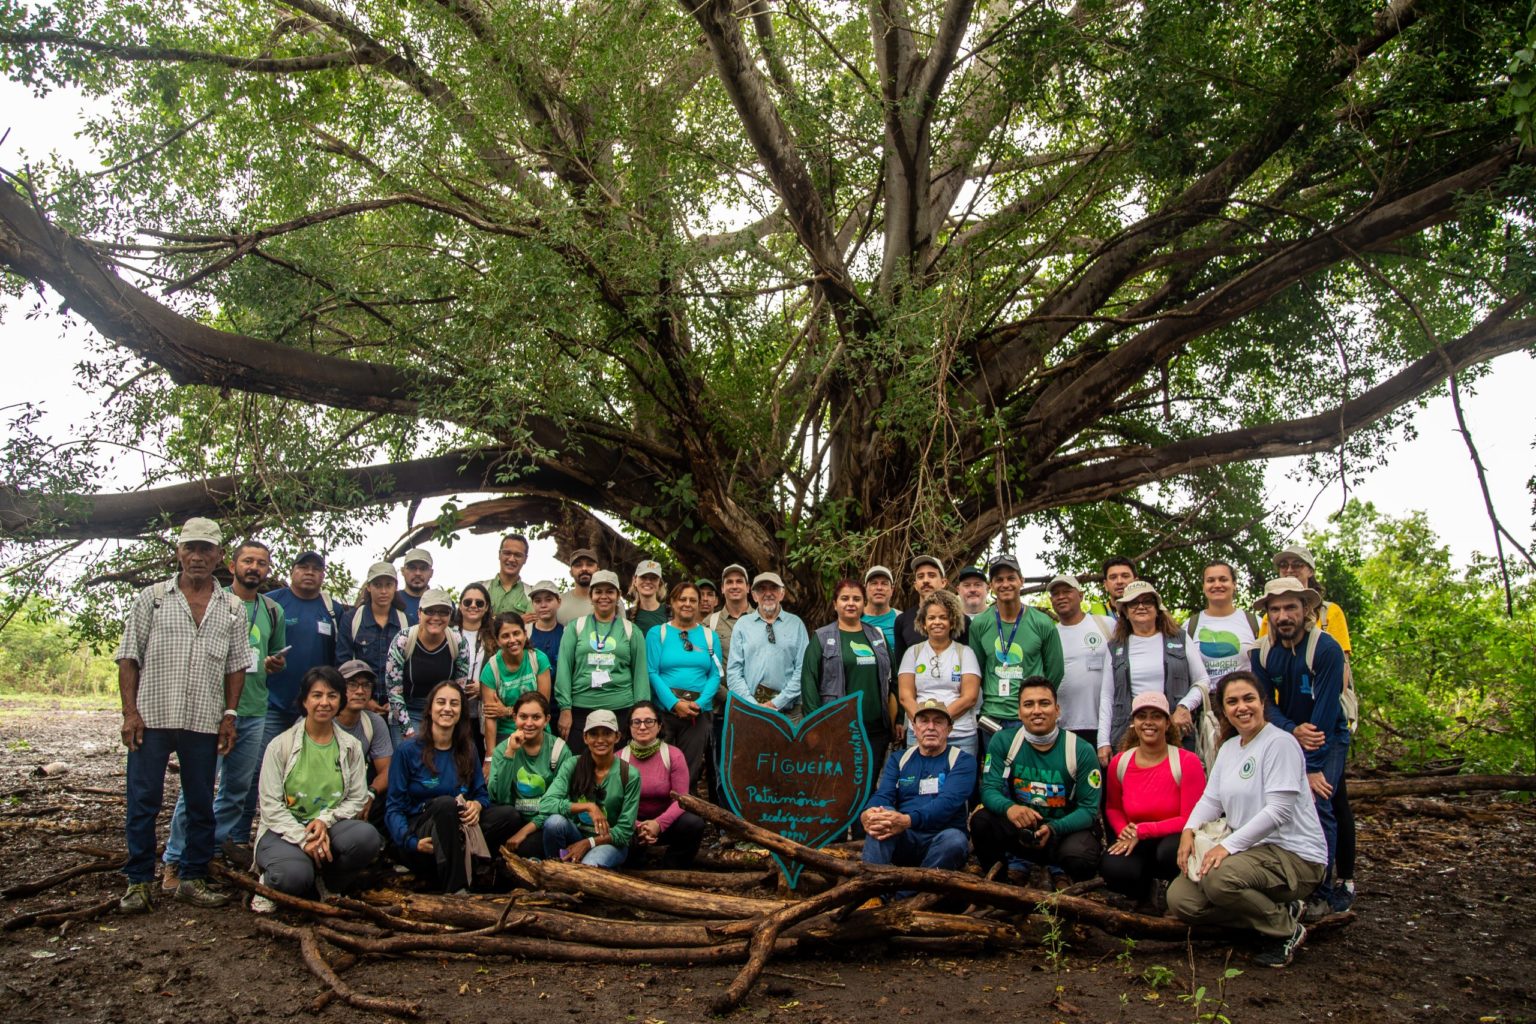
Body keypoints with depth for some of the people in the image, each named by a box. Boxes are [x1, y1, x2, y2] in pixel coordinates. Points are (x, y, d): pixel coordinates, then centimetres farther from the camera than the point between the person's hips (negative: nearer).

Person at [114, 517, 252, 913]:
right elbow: (129, 657, 1)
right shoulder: (152, 598, 4)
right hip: (152, 717, -2)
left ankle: (193, 879, 19)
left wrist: (230, 714, 1)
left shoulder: (232, 608, 9)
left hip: (204, 722, 2)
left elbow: (236, 665, 10)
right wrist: (130, 712, -7)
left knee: (201, 804, 8)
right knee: (142, 802, 1)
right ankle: (138, 882, 11)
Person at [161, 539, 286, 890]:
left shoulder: (273, 611, 14)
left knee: (238, 788, 9)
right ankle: (174, 860, 0)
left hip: (254, 710, 5)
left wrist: (275, 663, 3)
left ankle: (215, 848, 21)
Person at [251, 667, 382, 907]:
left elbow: (358, 798, 4)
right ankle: (270, 883, 4)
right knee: (294, 875, -36)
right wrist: (303, 839, -18)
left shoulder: (351, 746, 7)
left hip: (331, 827, 3)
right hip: (285, 830, -3)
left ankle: (323, 881, -2)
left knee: (368, 836, -31)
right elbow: (270, 805, -6)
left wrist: (325, 820, -16)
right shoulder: (280, 745, -1)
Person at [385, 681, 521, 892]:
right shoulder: (408, 750, -4)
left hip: (458, 831, 4)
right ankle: (455, 890, -35)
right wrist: (412, 842, -22)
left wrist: (477, 805, -13)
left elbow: (482, 794, 12)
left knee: (508, 815, -21)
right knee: (446, 803, -36)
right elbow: (393, 808, -5)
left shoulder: (467, 750, 10)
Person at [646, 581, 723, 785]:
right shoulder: (657, 633, 6)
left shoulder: (710, 636, 12)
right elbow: (652, 672, -3)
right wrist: (675, 703, -14)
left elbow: (716, 675, 5)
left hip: (700, 711, 2)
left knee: (691, 768, 3)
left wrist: (700, 703, -11)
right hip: (664, 708, -2)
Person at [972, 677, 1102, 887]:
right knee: (981, 820, -27)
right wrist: (1008, 808, -36)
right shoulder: (1003, 741, -5)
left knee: (1081, 859, -34)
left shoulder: (1081, 751, -10)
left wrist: (1053, 829, -30)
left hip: (1066, 828, -1)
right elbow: (989, 788, -12)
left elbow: (1089, 809, -11)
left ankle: (1059, 872, 5)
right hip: (1019, 829, 1)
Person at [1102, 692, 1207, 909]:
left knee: (1169, 851, -39)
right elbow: (1112, 808, 15)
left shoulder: (1187, 762, -11)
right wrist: (1124, 831, -8)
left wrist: (1141, 831, -18)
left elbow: (1190, 820, -11)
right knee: (1112, 868, -30)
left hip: (1176, 840, -2)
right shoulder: (1119, 763, 0)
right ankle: (1154, 890, 3)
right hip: (1137, 845, 3)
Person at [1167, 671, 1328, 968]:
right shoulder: (1229, 748, 13)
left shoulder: (1280, 743, -13)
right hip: (1250, 851, 8)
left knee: (1219, 879, -34)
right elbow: (1211, 798, 9)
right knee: (1179, 898, -7)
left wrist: (1229, 846, -25)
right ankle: (1280, 909, 7)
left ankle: (1287, 929, -6)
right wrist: (1189, 830, -12)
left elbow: (1278, 811, -21)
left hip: (1294, 854, -8)